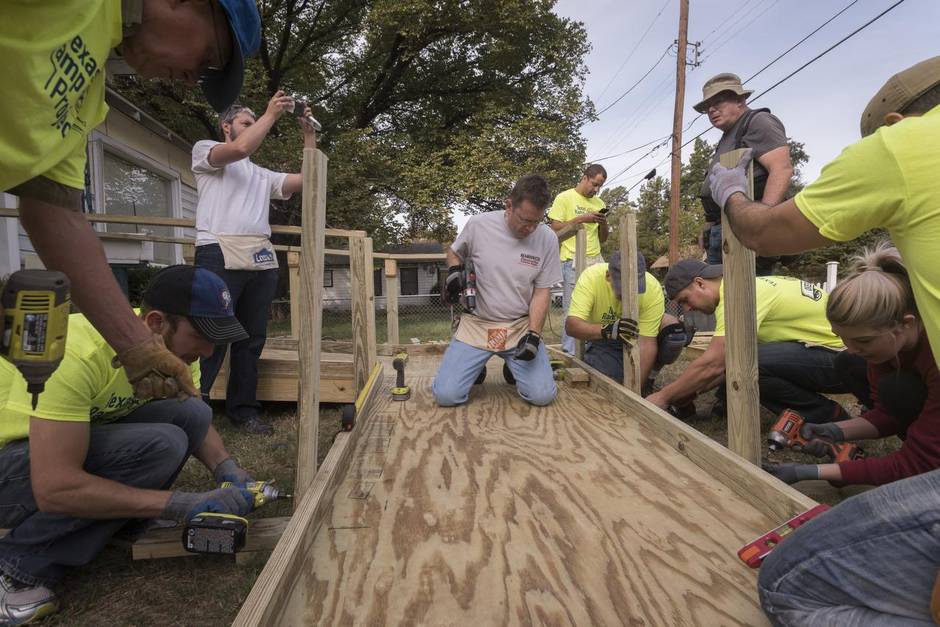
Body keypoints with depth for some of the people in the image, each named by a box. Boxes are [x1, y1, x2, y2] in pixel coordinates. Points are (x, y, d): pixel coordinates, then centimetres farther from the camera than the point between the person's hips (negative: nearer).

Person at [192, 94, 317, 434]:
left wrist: (309, 133, 17)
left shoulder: (262, 174, 29)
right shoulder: (204, 149, 13)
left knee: (252, 338, 6)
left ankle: (243, 409, 15)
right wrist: (271, 113, 0)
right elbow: (240, 148, -9)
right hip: (220, 255, -6)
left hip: (261, 259, 6)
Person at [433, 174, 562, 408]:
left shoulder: (547, 238, -7)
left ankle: (514, 366, 19)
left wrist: (533, 334, -13)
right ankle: (476, 365, 21)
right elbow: (454, 252, 13)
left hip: (521, 326, 1)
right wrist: (454, 270, -9)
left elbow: (541, 292, -2)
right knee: (446, 395, -12)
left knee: (542, 395, -14)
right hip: (477, 324, 0)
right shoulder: (478, 225, -8)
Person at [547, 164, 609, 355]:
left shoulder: (599, 203, 17)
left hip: (596, 260, 5)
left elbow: (602, 239, 18)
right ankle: (569, 353, 5)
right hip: (573, 261, -5)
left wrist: (603, 223, -2)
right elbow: (554, 228, -6)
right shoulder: (564, 198, 1)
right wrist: (581, 219, -12)